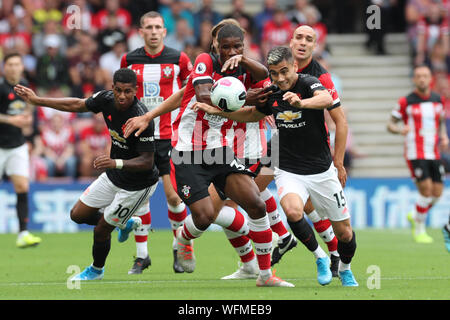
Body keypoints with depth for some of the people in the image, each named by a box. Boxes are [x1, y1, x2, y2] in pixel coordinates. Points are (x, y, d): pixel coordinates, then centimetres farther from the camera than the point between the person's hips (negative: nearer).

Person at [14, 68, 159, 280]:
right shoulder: (106, 99, -11)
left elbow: (147, 161, -30)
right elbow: (76, 105, 6)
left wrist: (116, 163, -45)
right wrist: (37, 100, 10)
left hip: (136, 186, -7)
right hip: (112, 176, 7)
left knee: (101, 230, 4)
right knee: (78, 215, 13)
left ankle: (96, 270, 36)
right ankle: (126, 223, 35)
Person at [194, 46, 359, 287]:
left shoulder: (308, 84, -15)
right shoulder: (271, 94, 0)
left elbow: (326, 99, -39)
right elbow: (252, 115, 22)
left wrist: (302, 102, -58)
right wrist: (215, 111, 13)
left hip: (321, 171, -2)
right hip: (288, 171, 2)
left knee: (344, 232, 4)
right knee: (292, 211, -30)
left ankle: (345, 269, 37)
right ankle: (320, 258, -6)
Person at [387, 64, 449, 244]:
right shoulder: (406, 101, -5)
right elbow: (390, 124, -1)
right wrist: (400, 130, -23)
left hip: (434, 153, 5)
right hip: (415, 153, -5)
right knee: (426, 190, -14)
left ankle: (415, 216, 29)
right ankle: (419, 231, 2)